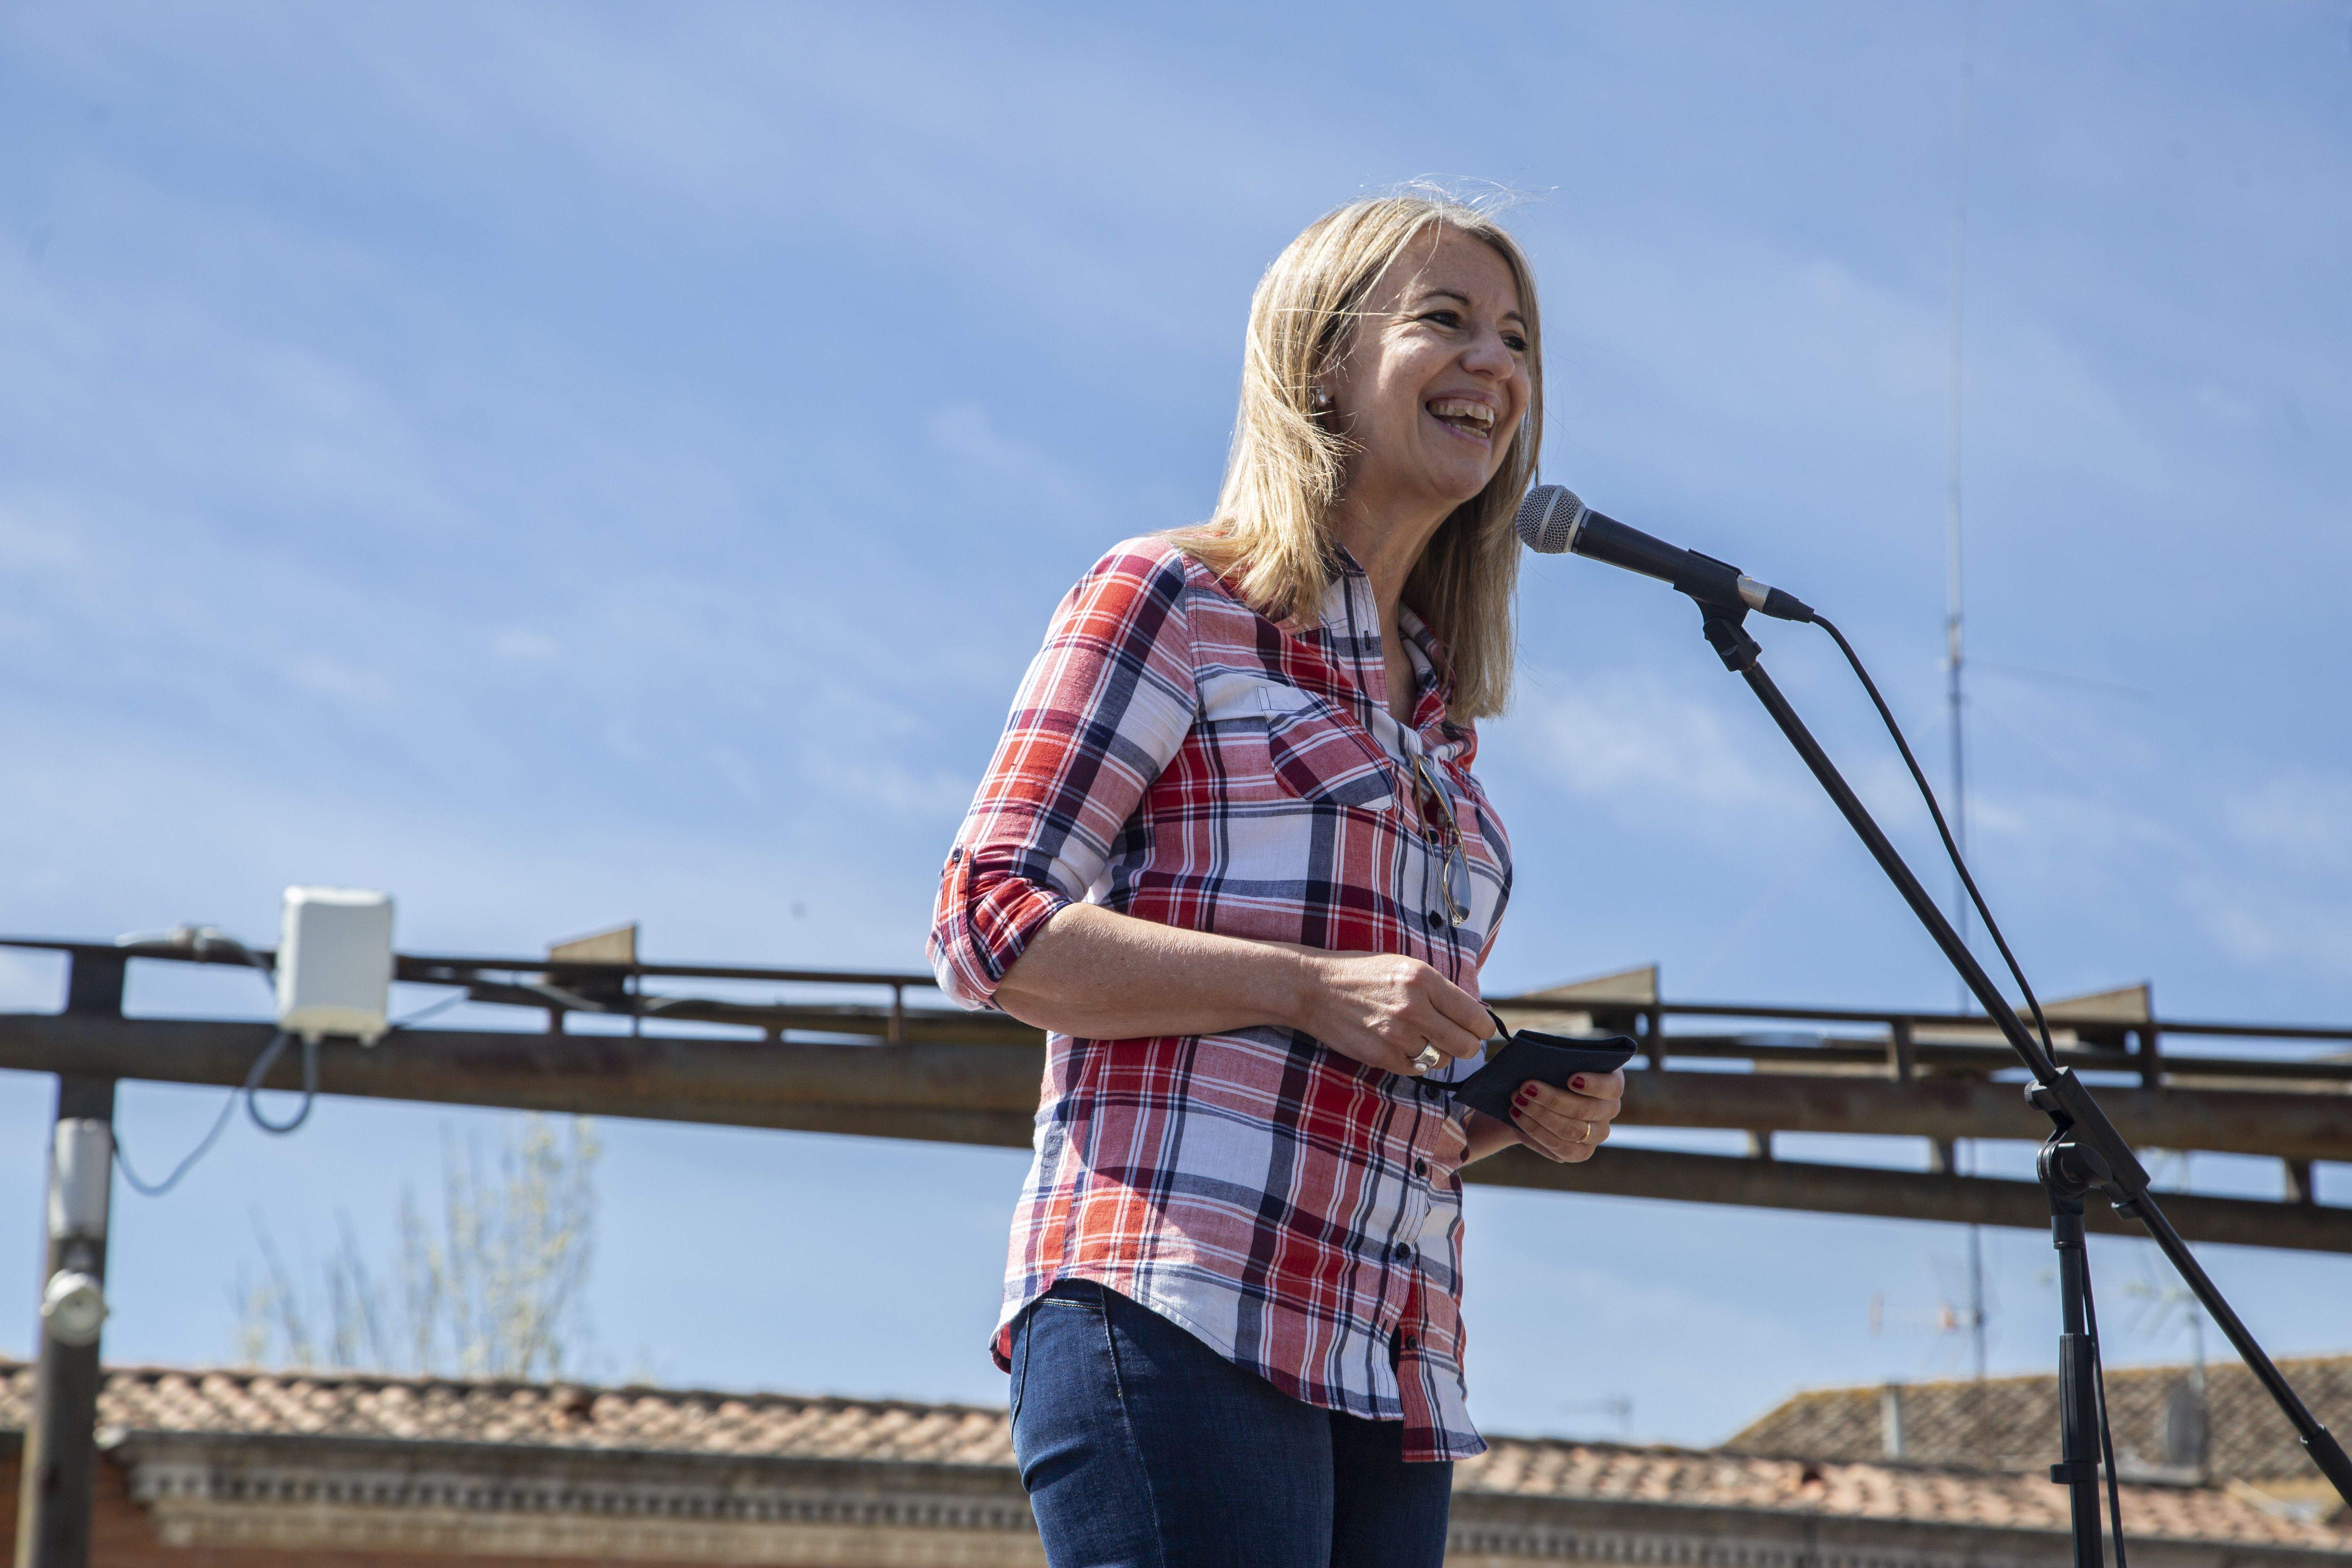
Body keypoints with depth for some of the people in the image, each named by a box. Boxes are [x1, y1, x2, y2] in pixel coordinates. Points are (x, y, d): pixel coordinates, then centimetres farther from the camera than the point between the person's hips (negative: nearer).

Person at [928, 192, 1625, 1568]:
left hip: (1393, 1373, 8)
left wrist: (1525, 1113, 9)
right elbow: (990, 922, -5)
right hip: (1183, 1310, -7)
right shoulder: (1173, 601, 4)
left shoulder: (1435, 716, 26)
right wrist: (1309, 987, -14)